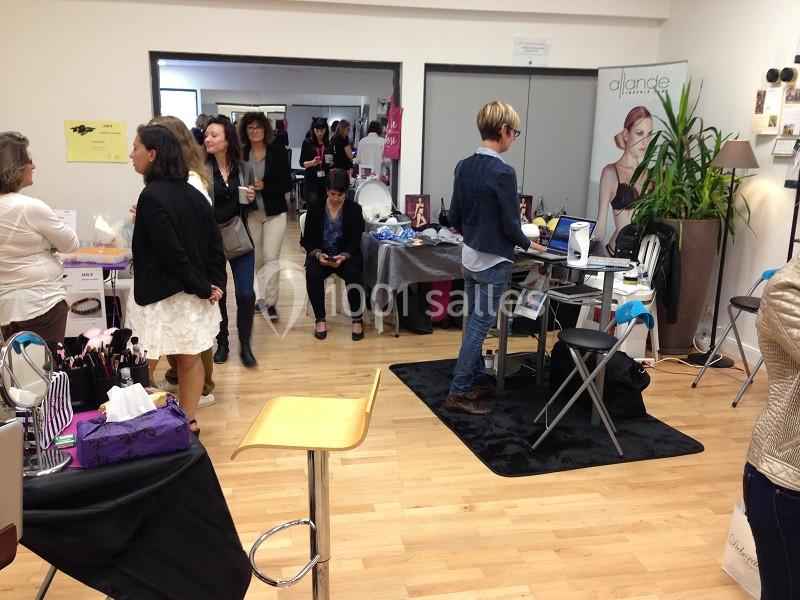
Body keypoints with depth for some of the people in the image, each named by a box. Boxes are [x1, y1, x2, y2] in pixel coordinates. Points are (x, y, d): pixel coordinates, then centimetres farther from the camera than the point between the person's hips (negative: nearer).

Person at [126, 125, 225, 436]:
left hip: (163, 294, -8)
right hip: (192, 293, 8)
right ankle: (188, 421, 24)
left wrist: (204, 288, -14)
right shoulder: (191, 192, 6)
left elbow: (171, 254, -21)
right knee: (190, 359, 14)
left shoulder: (152, 197, -17)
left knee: (146, 364, 6)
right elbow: (215, 243, 5)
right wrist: (214, 284, 0)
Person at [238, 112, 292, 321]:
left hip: (274, 212, -2)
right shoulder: (240, 153, -1)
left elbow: (287, 184, -6)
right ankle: (260, 298, 25)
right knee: (255, 260, 10)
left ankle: (270, 302, -1)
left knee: (271, 257, -10)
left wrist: (264, 186, -19)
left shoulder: (278, 151, -5)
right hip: (250, 213, 2)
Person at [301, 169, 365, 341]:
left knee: (353, 273, -32)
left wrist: (343, 257, -23)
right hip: (319, 254, 1)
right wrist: (318, 254, -19)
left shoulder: (354, 210, 1)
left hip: (346, 255, -1)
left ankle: (357, 319, -15)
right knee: (313, 274, -31)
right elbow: (307, 240, 2)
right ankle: (320, 319, -15)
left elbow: (355, 242, -3)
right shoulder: (315, 209, 2)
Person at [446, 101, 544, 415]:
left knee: (474, 321, 18)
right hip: (493, 262, -8)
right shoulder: (503, 172, -20)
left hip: (469, 257, 8)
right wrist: (528, 244, 3)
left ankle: (477, 378, 31)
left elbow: (454, 217, 8)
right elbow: (511, 226, -16)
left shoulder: (463, 166, 3)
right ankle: (458, 393, 5)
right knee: (479, 325, -1)